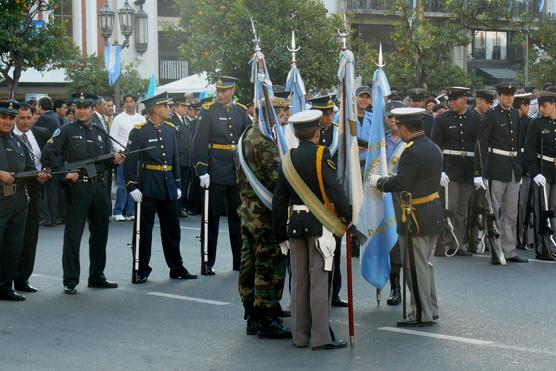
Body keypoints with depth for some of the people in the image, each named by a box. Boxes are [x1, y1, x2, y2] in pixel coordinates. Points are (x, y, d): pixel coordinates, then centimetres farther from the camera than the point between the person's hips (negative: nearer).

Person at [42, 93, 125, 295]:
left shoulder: (100, 132, 13)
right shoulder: (66, 131, -1)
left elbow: (107, 161, 17)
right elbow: (48, 154, -9)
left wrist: (115, 160, -5)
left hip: (99, 187, 5)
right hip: (77, 188, -5)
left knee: (100, 235, 11)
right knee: (73, 236, -3)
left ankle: (97, 277, 23)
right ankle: (70, 281, 2)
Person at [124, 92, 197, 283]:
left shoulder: (170, 129, 10)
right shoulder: (139, 131, -8)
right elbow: (131, 160, -10)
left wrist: (177, 184, 14)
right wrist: (132, 187, -16)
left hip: (168, 188, 6)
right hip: (147, 189, -6)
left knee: (172, 230, 11)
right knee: (144, 230, 3)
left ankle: (176, 268, 20)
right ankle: (142, 270, 10)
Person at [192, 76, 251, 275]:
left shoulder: (241, 112, 8)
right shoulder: (208, 111, -4)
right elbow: (200, 142, -8)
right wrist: (202, 171, -14)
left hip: (238, 173, 4)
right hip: (215, 173, -4)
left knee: (238, 217, 10)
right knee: (212, 217, 2)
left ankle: (239, 261, 19)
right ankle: (208, 263, 7)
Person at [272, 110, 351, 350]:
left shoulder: (289, 159, 7)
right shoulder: (321, 155, -9)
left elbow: (278, 200, 8)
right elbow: (334, 188, -20)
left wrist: (281, 234, 14)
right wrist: (347, 215, -8)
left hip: (295, 224, 5)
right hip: (320, 224, -5)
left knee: (299, 281, 11)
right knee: (320, 280, -2)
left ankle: (300, 336, 17)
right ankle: (321, 337, -1)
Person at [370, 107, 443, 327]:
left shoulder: (412, 152, -20)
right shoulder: (433, 148, 10)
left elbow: (400, 183, -26)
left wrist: (378, 182, -8)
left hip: (416, 217, -10)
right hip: (434, 214, 10)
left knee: (416, 266, -1)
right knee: (425, 264, 20)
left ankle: (421, 314, 5)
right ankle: (430, 309, 27)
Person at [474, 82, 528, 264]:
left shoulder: (515, 114, 12)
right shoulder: (490, 115, -9)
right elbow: (481, 144, -12)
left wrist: (520, 167, 16)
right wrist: (478, 173, -18)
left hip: (514, 167, 7)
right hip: (496, 167, -7)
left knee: (511, 213, 11)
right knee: (493, 211, -2)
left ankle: (509, 251, 17)